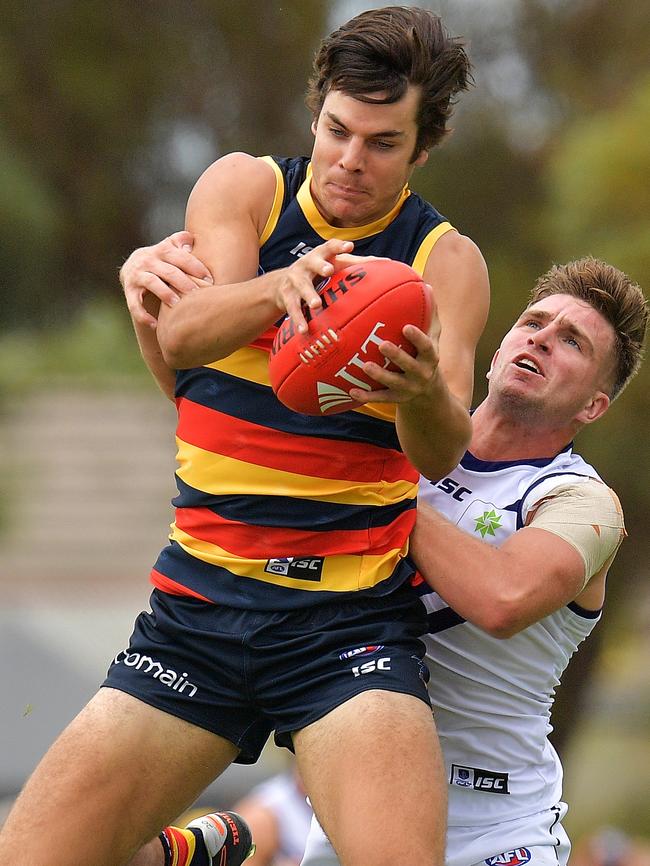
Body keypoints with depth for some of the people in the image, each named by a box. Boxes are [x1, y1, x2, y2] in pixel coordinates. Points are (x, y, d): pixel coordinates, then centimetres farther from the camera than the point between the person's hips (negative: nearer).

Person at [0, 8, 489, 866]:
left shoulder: (444, 261, 4)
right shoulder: (244, 188, 6)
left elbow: (442, 453, -12)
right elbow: (183, 339, -15)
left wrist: (424, 394, -36)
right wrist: (278, 289, -37)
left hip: (352, 615, -2)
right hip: (200, 603, 2)